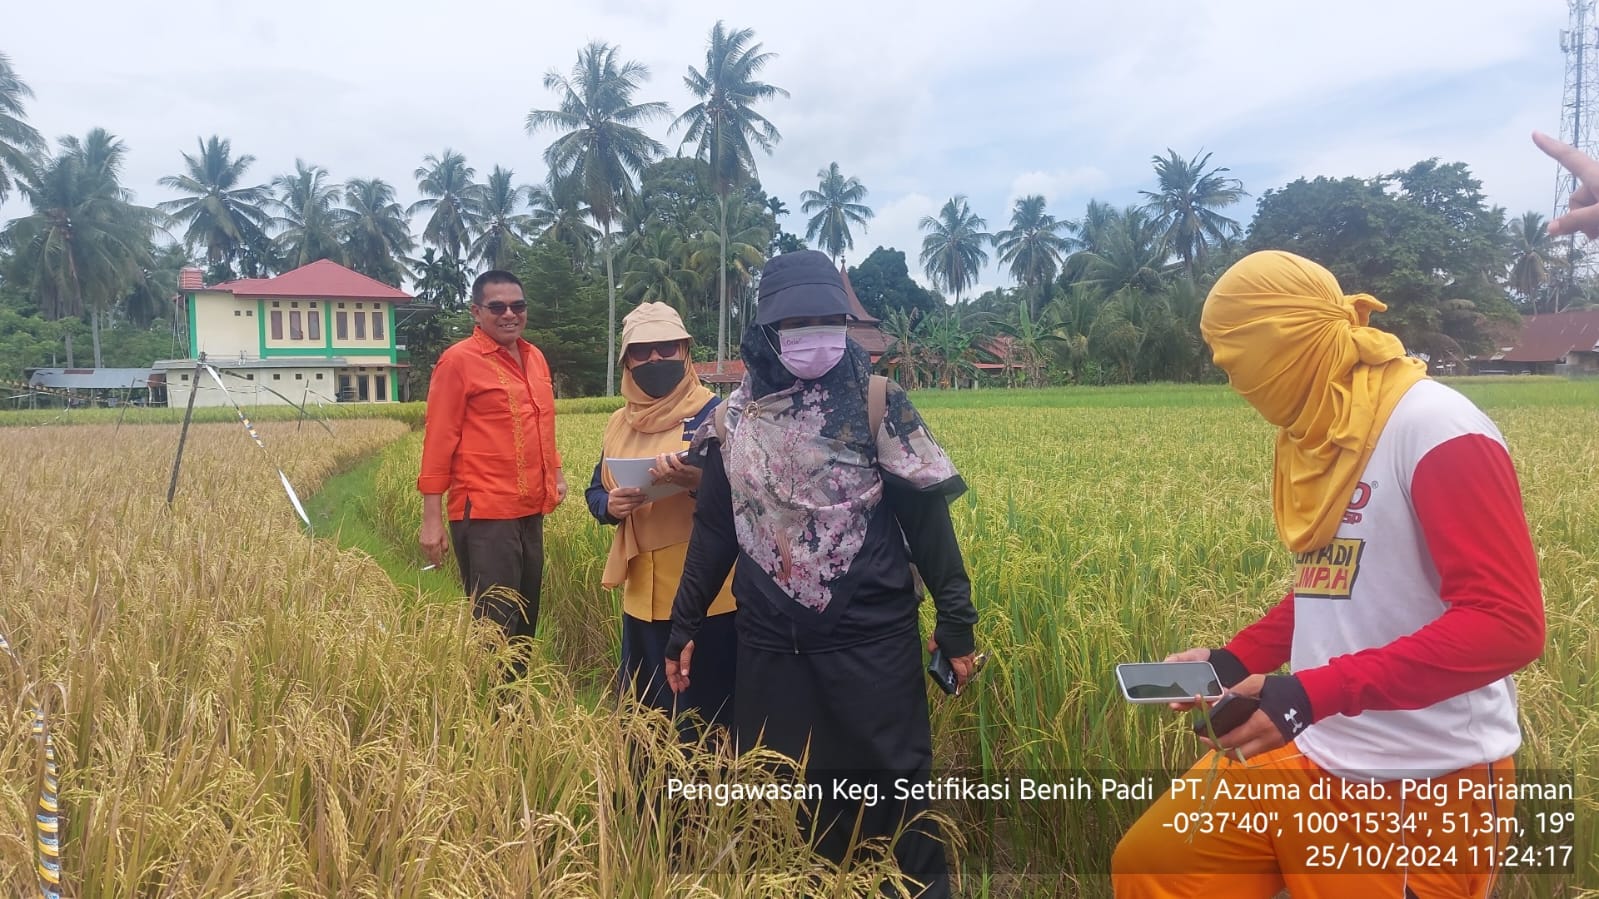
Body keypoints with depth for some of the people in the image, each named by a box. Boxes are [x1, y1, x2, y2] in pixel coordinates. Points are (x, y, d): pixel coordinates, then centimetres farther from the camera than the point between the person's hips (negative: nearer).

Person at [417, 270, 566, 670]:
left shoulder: (535, 357, 13)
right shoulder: (458, 360, -8)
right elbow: (438, 441, -9)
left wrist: (556, 472, 16)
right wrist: (432, 519, -11)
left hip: (531, 512, 7)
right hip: (484, 516, -7)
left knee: (525, 622, 15)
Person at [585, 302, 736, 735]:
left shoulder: (713, 413, -8)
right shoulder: (619, 423, 11)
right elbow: (595, 492, 16)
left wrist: (697, 481, -35)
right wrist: (611, 505, -8)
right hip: (643, 596, 6)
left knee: (705, 721, 3)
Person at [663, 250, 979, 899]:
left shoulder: (875, 401, -6)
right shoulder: (734, 414, 3)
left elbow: (926, 515, -4)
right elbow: (714, 530, 11)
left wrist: (955, 617, -5)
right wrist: (683, 627, 13)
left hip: (872, 638, -3)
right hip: (769, 644, 4)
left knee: (894, 783, 5)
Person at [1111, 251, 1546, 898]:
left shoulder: (1436, 429, -17)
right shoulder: (1317, 438, 6)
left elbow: (1508, 623, -23)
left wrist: (1310, 693, -30)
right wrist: (1233, 662, 3)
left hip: (1426, 784, -7)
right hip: (1311, 757, 7)